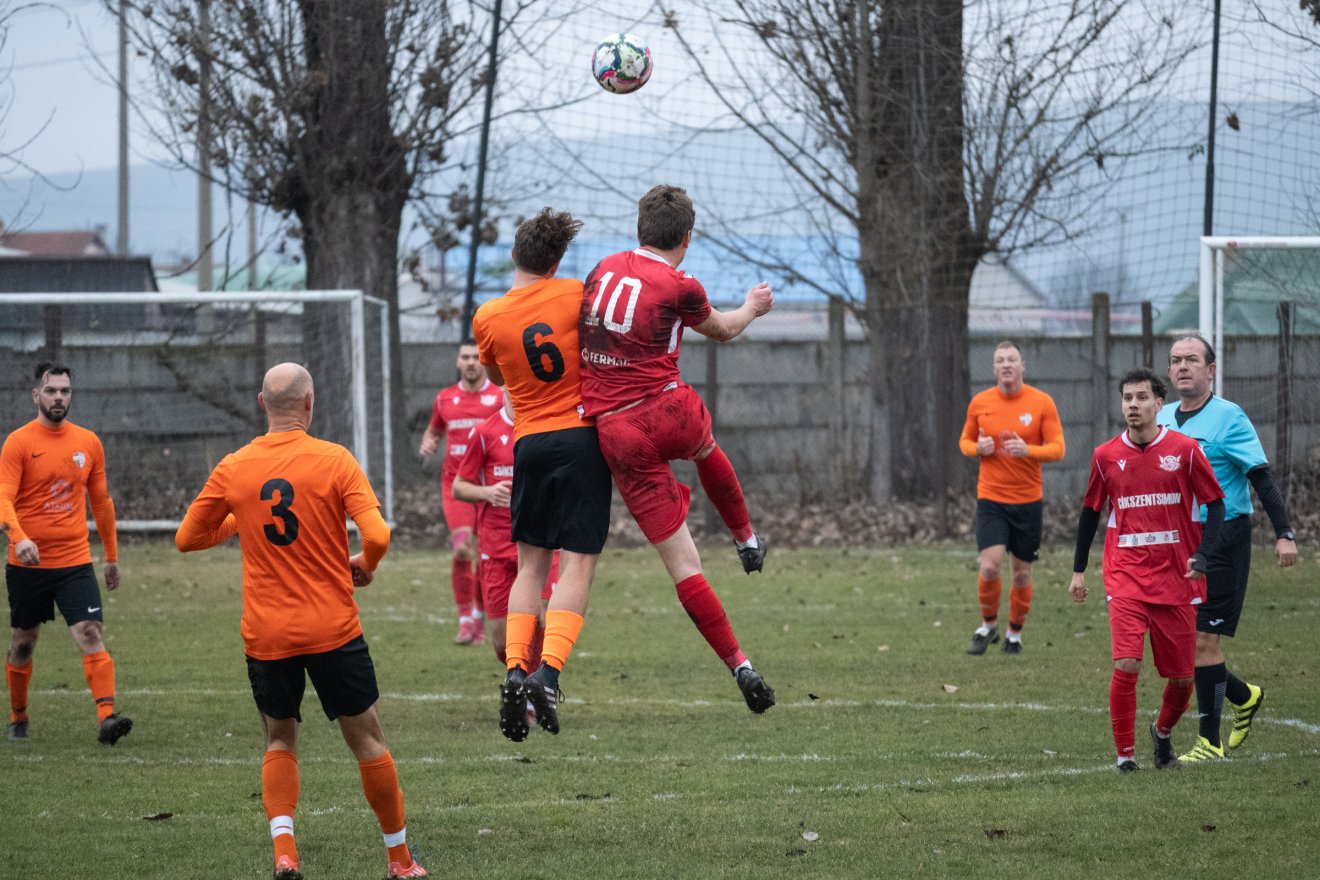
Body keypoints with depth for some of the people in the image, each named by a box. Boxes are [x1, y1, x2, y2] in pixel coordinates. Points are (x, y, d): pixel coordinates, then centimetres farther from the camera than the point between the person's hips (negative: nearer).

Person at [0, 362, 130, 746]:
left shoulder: (89, 443, 7)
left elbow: (101, 501, 16)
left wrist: (112, 556, 19)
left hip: (76, 562, 2)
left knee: (92, 636, -15)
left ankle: (107, 716, -24)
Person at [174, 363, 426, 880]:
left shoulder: (233, 470, 0)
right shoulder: (334, 460, -7)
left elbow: (187, 538, 8)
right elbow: (377, 535, -15)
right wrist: (364, 566, 6)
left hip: (266, 637, 2)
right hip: (333, 630, -2)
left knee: (279, 742, 17)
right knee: (367, 740, 10)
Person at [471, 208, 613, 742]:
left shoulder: (487, 318, 2)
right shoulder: (576, 295, -4)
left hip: (529, 442, 2)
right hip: (583, 434, -2)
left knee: (530, 564, 13)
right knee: (578, 563, -6)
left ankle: (515, 669, -2)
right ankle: (548, 672, -22)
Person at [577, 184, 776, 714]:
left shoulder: (604, 269, 6)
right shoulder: (679, 287, -6)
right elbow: (720, 330, 15)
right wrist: (752, 308, 36)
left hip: (616, 435, 2)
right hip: (671, 412, -2)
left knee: (683, 566, 2)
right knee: (705, 449, 39)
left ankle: (739, 665, -1)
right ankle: (747, 541, 54)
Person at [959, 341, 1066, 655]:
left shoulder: (1042, 403, -4)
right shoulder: (979, 403, 1)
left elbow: (1057, 449, -4)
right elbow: (965, 441, 14)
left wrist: (1027, 450, -23)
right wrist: (977, 448, -10)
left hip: (1028, 500, 0)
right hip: (991, 497, 0)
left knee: (1022, 573, 6)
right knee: (990, 566, -15)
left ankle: (1015, 634, 25)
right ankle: (988, 625, 9)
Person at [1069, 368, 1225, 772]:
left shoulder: (1184, 450, -2)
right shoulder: (1106, 456, 3)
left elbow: (1216, 503, 2)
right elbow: (1091, 511, 15)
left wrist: (1201, 554, -11)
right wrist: (1079, 569, 15)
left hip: (1176, 579, 0)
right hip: (1126, 578, 0)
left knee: (1182, 676, 6)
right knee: (1126, 665, -17)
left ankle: (1163, 733, 35)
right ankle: (1125, 752, -6)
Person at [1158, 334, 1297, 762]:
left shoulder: (1228, 417, -9)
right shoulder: (1163, 419, 11)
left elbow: (1262, 477, -11)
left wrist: (1283, 533, -18)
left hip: (1222, 539, -7)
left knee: (1202, 639, -8)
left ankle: (1209, 742, 0)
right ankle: (1244, 696, 30)